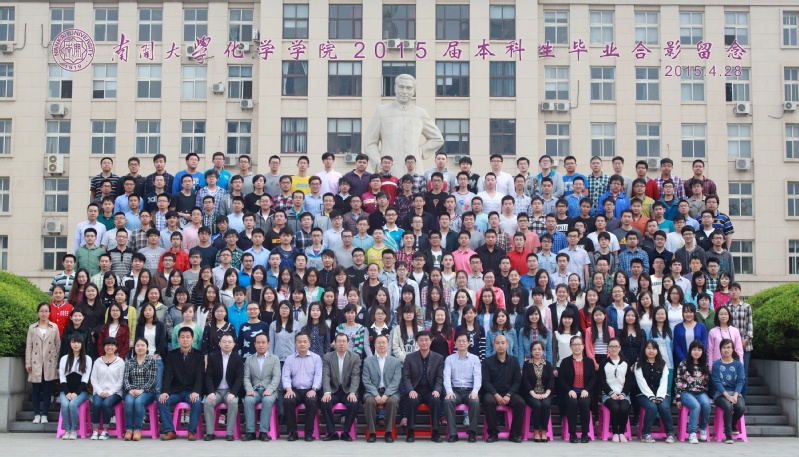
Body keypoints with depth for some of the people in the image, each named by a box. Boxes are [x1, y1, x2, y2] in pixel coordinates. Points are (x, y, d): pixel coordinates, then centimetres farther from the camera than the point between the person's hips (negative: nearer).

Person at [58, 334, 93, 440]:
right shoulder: (64, 359, 17)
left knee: (73, 404, -32)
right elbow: (62, 378, 8)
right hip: (66, 390, 2)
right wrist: (67, 392, -8)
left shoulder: (87, 359, 10)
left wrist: (76, 393, -12)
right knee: (64, 404, -30)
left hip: (81, 391, -2)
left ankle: (74, 430, -21)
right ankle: (67, 430, -20)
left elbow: (85, 379, 2)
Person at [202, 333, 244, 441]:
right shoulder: (212, 357, 7)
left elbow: (239, 378, -3)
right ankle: (210, 433, -23)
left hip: (230, 391, -1)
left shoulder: (238, 358, 5)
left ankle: (230, 433, -26)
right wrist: (211, 392, -16)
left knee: (233, 402, -33)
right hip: (216, 391, 1)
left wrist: (233, 393, -19)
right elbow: (209, 376, 0)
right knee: (207, 402, -29)